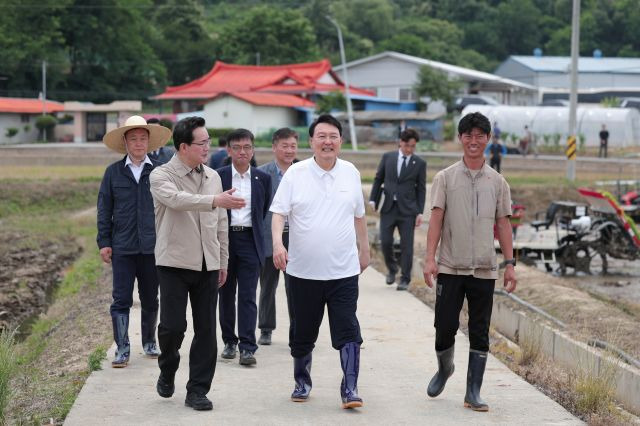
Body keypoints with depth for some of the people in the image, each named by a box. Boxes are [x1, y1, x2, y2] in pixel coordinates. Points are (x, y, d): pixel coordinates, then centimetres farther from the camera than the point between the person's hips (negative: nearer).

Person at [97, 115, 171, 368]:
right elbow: (104, 210, 5)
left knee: (150, 299, 12)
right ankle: (122, 349, 1)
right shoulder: (114, 172, 4)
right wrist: (104, 242, 0)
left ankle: (149, 342, 27)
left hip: (153, 247, 1)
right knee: (121, 300, -2)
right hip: (122, 247, -1)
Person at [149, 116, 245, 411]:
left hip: (207, 264, 5)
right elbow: (176, 199, -29)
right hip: (174, 262, -4)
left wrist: (223, 261, 15)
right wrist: (215, 200, -41)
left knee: (206, 330, 3)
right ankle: (167, 371, 23)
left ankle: (197, 390, 11)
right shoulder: (161, 176, -6)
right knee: (173, 325, -7)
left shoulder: (212, 176, 10)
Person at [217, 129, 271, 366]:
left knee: (248, 296, -6)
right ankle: (229, 341, 20)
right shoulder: (218, 177, 1)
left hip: (250, 241, 0)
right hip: (224, 239, 0)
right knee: (226, 295, 8)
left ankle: (247, 347, -8)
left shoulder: (262, 179, 6)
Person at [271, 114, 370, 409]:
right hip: (303, 271, -1)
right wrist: (277, 243, -22)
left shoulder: (350, 173, 5)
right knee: (302, 333, 12)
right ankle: (302, 381, 30)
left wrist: (364, 249, 20)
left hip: (344, 271, 1)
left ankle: (350, 388, -3)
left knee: (348, 331, -7)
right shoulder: (295, 174, -3)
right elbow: (279, 213, -6)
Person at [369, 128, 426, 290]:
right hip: (388, 207, 1)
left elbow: (421, 189, 3)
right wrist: (373, 199, 2)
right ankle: (392, 269, 24)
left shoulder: (419, 163, 2)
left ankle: (405, 279, 7)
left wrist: (420, 212, -2)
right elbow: (378, 179, 12)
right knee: (385, 242, -2)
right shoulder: (388, 157, 6)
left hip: (407, 210, -1)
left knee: (406, 245, -2)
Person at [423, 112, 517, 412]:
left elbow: (503, 224, 9)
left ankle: (473, 393, 9)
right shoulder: (445, 178, 1)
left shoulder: (497, 182, 7)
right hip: (450, 268, -1)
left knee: (480, 334, 2)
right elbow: (436, 219, -4)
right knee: (445, 326, 0)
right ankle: (444, 369, 30)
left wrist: (510, 263, 2)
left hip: (484, 270, 2)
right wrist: (430, 258, -13)